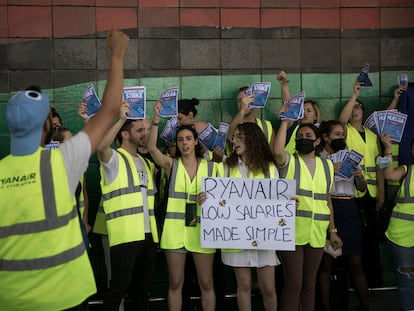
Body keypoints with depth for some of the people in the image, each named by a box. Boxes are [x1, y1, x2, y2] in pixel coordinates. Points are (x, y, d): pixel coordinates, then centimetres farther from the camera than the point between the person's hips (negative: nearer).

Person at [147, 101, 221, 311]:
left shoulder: (211, 167, 5)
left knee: (206, 283, 7)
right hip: (175, 231, 0)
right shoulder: (171, 165, 2)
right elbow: (151, 148, -15)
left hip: (202, 230, 0)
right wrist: (156, 120, -26)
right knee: (175, 283, 8)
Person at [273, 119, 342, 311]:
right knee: (294, 284, -2)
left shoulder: (326, 165, 12)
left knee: (310, 284, 14)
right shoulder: (289, 161, -1)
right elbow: (277, 151, -25)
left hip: (317, 235, 4)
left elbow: (327, 199, 17)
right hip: (291, 233, -4)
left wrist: (333, 231, 15)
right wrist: (285, 122, -15)